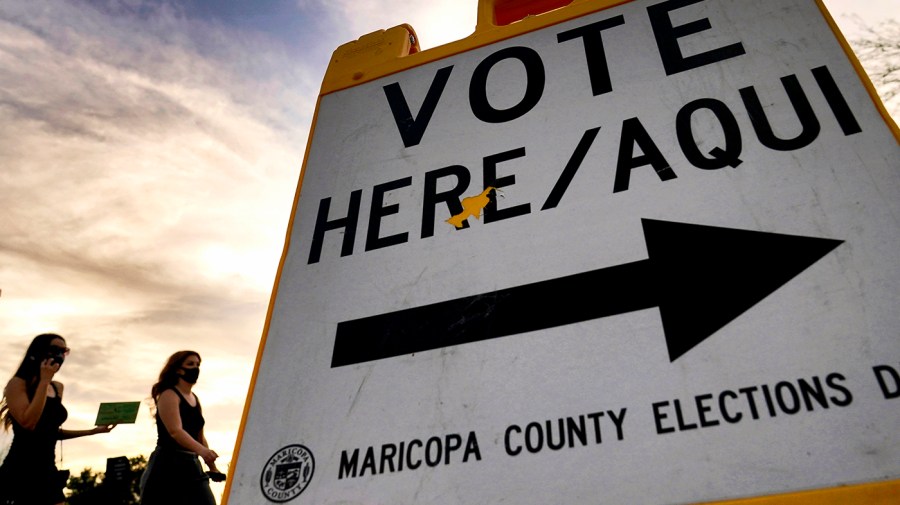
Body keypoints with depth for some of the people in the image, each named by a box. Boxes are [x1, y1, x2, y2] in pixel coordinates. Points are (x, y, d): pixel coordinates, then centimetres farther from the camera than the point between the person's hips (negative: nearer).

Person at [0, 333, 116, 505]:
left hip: (47, 472, 7)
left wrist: (93, 431, 14)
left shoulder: (58, 387, 12)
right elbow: (28, 423, -21)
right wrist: (44, 381, -17)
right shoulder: (18, 383, -7)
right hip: (19, 473, -7)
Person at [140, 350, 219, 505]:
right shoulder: (169, 395, -9)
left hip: (192, 466, 8)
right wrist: (202, 450, -39)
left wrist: (212, 467, 15)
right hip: (167, 466, -7)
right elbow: (175, 431, -25)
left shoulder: (195, 399, 15)